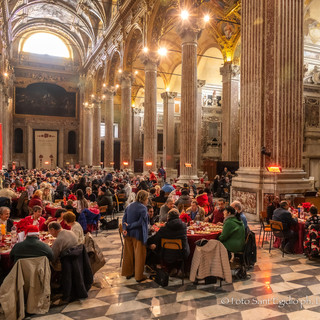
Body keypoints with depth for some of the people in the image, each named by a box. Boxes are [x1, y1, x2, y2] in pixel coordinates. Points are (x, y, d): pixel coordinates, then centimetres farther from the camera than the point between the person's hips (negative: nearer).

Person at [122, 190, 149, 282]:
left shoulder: (129, 206, 5)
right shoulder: (143, 208, -16)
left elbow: (124, 219, -1)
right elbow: (140, 222, -21)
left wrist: (125, 229, -12)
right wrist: (129, 226, -15)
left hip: (128, 233, 7)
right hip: (138, 235, -6)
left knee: (128, 254, 17)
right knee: (139, 255, 6)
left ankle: (128, 273, 29)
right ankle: (138, 276, 15)